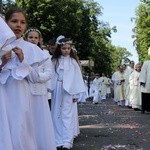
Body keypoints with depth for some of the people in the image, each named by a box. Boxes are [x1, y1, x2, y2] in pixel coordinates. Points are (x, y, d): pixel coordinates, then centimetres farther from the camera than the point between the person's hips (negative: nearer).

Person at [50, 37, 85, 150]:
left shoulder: (73, 62, 3)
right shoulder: (54, 61, 6)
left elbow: (77, 78, 1)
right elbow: (51, 75, 3)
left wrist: (76, 94, -3)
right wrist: (50, 89, -6)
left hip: (69, 92, -2)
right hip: (57, 92, 2)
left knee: (68, 116, -5)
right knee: (57, 116, 4)